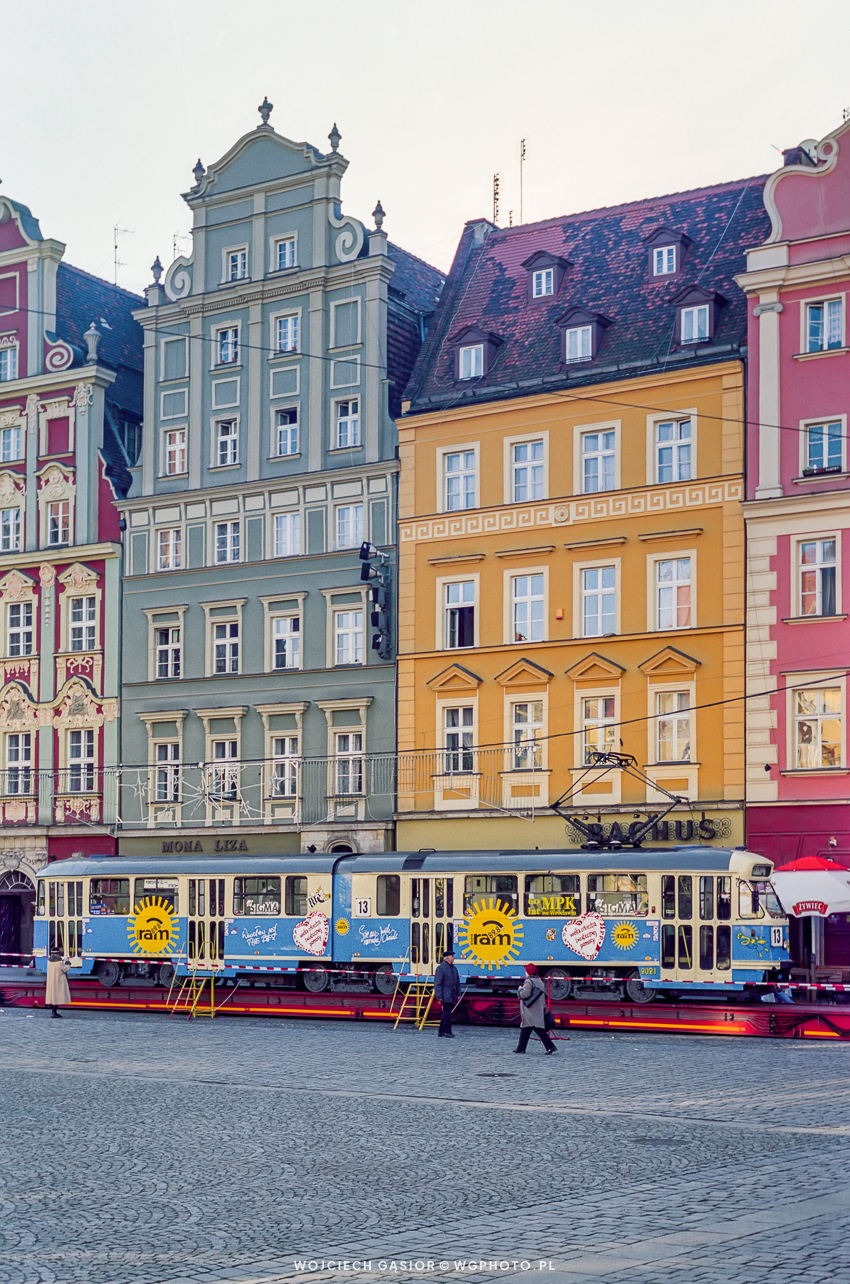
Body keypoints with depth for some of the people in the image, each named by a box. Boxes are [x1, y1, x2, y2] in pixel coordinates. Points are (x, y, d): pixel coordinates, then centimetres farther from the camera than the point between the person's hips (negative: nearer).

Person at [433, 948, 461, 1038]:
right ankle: (447, 1032, -5)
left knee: (445, 1013, 11)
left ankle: (441, 1032, 16)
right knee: (447, 1013, -10)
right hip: (445, 996, -8)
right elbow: (437, 983, -13)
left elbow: (457, 982, 22)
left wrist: (458, 994, 16)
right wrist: (439, 996, -17)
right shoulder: (441, 968, -10)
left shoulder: (454, 968, 15)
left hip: (452, 996, 8)